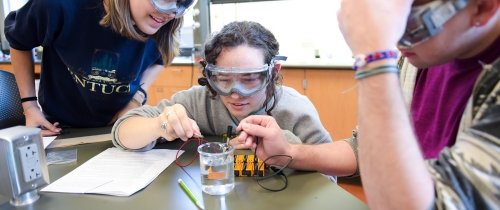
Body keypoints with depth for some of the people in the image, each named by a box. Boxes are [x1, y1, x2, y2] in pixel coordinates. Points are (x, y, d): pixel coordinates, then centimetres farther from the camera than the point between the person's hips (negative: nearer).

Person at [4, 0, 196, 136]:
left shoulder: (160, 28, -24)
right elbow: (19, 42, -8)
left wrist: (137, 99, -11)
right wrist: (29, 105, -8)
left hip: (124, 125, 2)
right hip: (61, 127, -1)